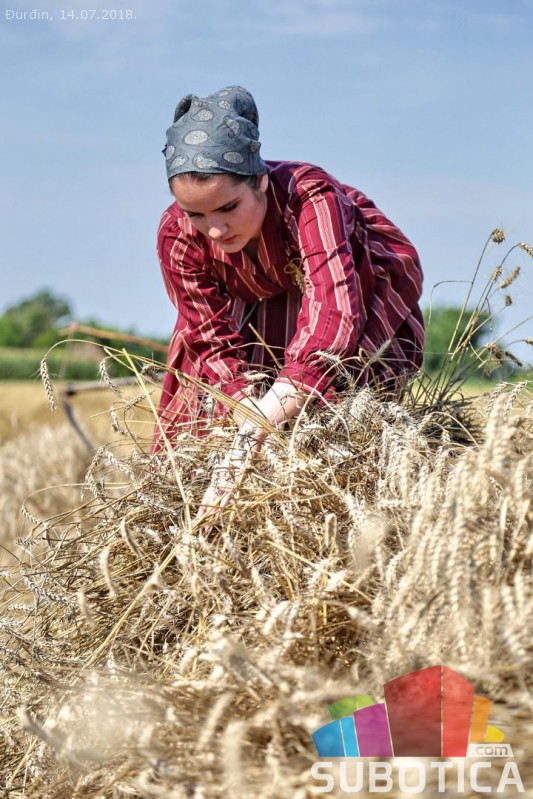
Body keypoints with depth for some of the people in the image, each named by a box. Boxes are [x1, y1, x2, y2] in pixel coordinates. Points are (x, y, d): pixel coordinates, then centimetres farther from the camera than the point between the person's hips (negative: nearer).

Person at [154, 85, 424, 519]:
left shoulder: (311, 197, -43)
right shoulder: (179, 236, -30)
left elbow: (333, 309, -55)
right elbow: (212, 341, -24)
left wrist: (252, 435, -64)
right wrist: (248, 412, -45)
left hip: (360, 281, -3)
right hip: (262, 302, 3)